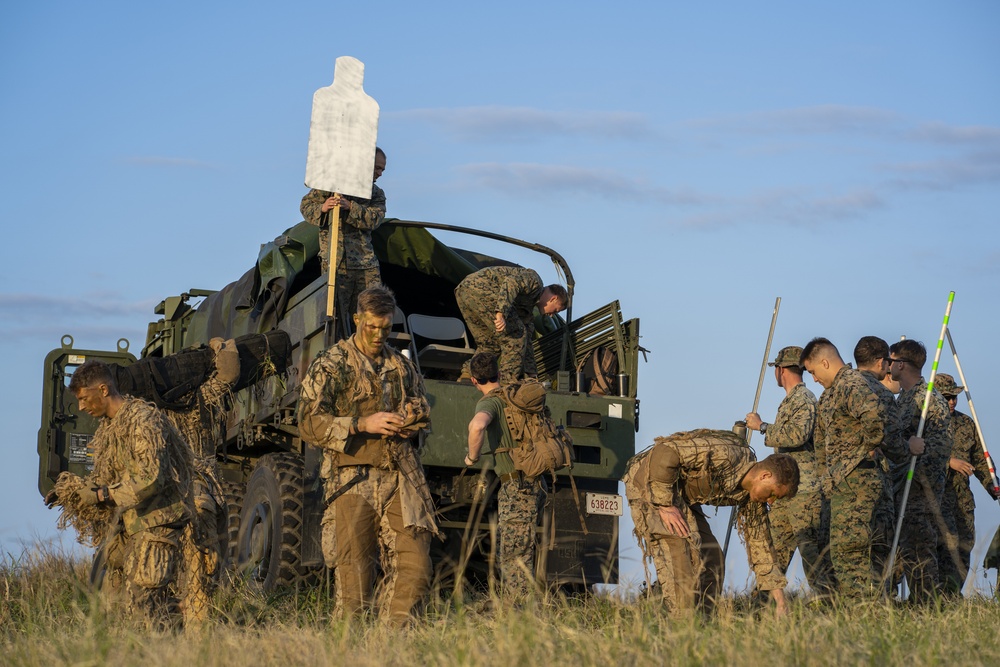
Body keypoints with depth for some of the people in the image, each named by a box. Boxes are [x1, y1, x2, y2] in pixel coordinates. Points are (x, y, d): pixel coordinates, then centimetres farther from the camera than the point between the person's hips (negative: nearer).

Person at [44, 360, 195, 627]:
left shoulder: (143, 420, -15)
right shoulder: (108, 427, 15)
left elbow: (152, 478, -25)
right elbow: (105, 478, 23)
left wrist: (103, 495, -22)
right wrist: (69, 489, 7)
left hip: (156, 522, -10)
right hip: (130, 525, 10)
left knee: (143, 595, -15)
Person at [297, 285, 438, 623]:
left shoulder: (402, 366, 18)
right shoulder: (329, 365, 3)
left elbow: (422, 414, 26)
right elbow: (309, 423, -6)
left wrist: (407, 425, 2)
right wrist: (363, 424, -16)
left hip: (400, 480, 5)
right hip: (353, 481, -4)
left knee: (414, 565, -2)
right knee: (354, 573, -6)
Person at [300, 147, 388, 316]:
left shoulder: (376, 193, 16)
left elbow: (374, 219, -4)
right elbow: (306, 205, 5)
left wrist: (351, 207, -19)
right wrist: (322, 208, -17)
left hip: (366, 263, 4)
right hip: (335, 262, -4)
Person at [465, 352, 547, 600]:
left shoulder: (490, 402, -10)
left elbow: (478, 425, -33)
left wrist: (472, 456, -16)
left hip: (516, 485, -9)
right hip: (535, 483, 9)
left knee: (515, 555, -8)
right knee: (505, 550, 19)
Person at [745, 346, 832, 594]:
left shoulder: (805, 400, -11)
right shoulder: (789, 401, 19)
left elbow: (797, 435, -27)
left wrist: (762, 426, -17)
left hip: (806, 490, -10)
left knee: (814, 554, -10)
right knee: (773, 554, 9)